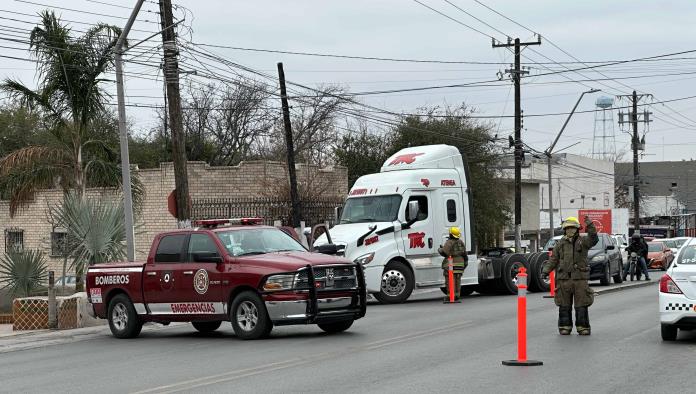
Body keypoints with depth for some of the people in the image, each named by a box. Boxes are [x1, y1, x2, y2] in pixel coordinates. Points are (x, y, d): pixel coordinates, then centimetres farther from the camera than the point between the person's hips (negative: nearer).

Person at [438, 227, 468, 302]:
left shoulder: (449, 242, -10)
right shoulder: (461, 242, 11)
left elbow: (444, 252, -16)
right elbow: (464, 254, 14)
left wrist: (440, 249, 4)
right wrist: (465, 262, 23)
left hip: (451, 264, -6)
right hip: (460, 263, 6)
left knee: (450, 281, -4)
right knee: (457, 280, 10)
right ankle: (457, 295, 10)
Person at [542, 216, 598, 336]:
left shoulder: (583, 241, 4)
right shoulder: (560, 244, 9)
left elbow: (593, 240, -17)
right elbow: (553, 259, 10)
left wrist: (590, 226, -29)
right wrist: (546, 270, -3)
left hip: (580, 279, -1)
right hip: (563, 278, 2)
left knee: (581, 305, 0)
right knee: (564, 306, 4)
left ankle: (583, 327, 8)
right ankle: (565, 327, 12)